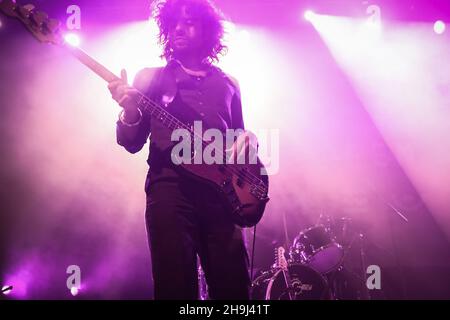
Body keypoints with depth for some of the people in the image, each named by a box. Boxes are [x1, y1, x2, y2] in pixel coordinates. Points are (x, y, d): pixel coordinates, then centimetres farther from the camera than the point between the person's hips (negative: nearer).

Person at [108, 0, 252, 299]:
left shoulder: (228, 83, 21)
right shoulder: (150, 78, 14)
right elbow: (132, 143, 7)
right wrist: (130, 112, -16)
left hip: (222, 191, 2)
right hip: (169, 187, -2)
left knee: (234, 288, -2)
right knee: (176, 288, -8)